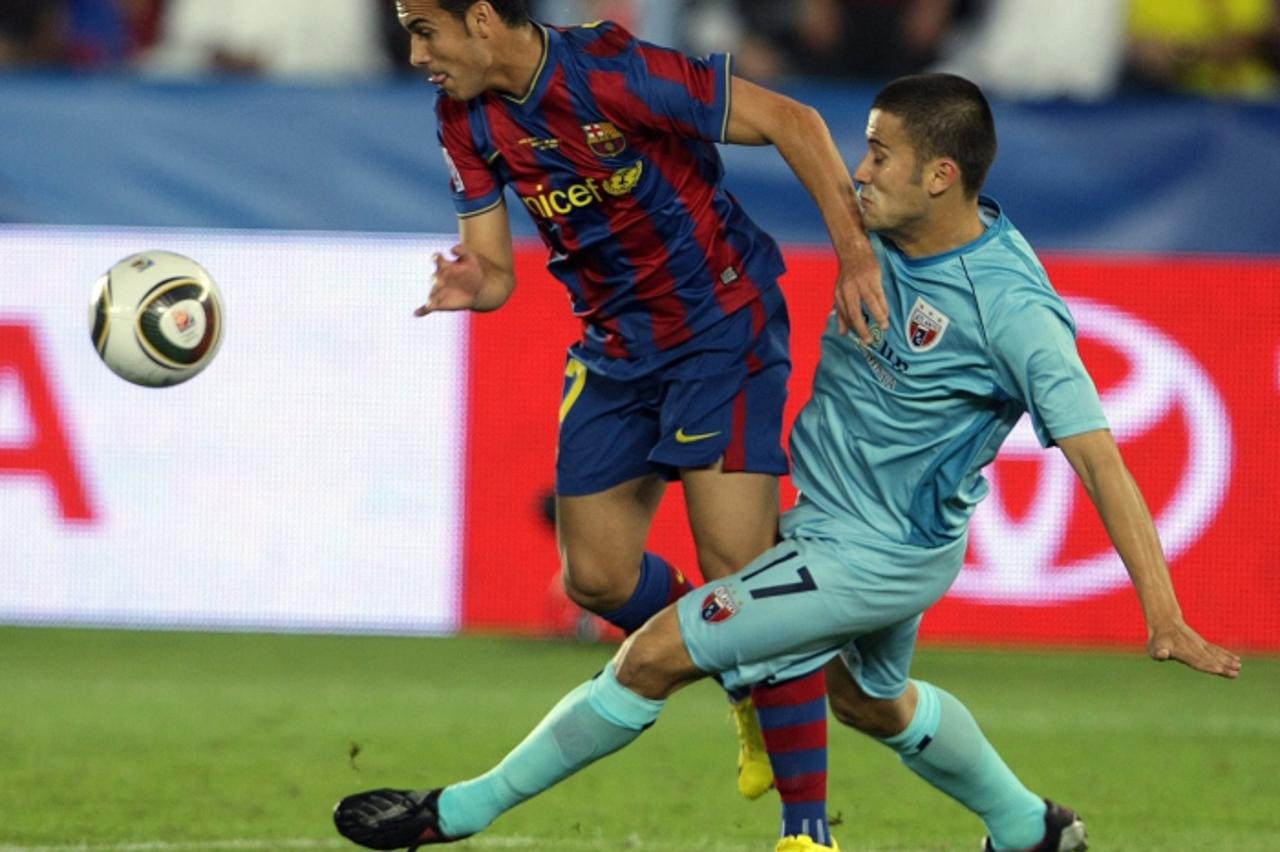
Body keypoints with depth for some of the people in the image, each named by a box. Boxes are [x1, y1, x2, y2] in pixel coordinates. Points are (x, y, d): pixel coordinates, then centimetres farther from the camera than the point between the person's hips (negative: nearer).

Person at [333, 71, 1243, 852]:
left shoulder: (1013, 310, -29)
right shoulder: (885, 228, -7)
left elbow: (1098, 458, -28)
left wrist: (1163, 615, -33)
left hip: (876, 555, -9)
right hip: (832, 516, 9)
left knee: (655, 656, -8)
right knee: (870, 700, 33)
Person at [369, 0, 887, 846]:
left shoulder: (614, 74, -24)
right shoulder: (468, 119, -2)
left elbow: (792, 122, -21)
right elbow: (494, 268, 0)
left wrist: (856, 257, -26)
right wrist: (471, 286, -25)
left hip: (721, 324, -7)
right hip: (615, 347, 7)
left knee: (737, 569, -15)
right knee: (597, 577, 4)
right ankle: (754, 686, 31)